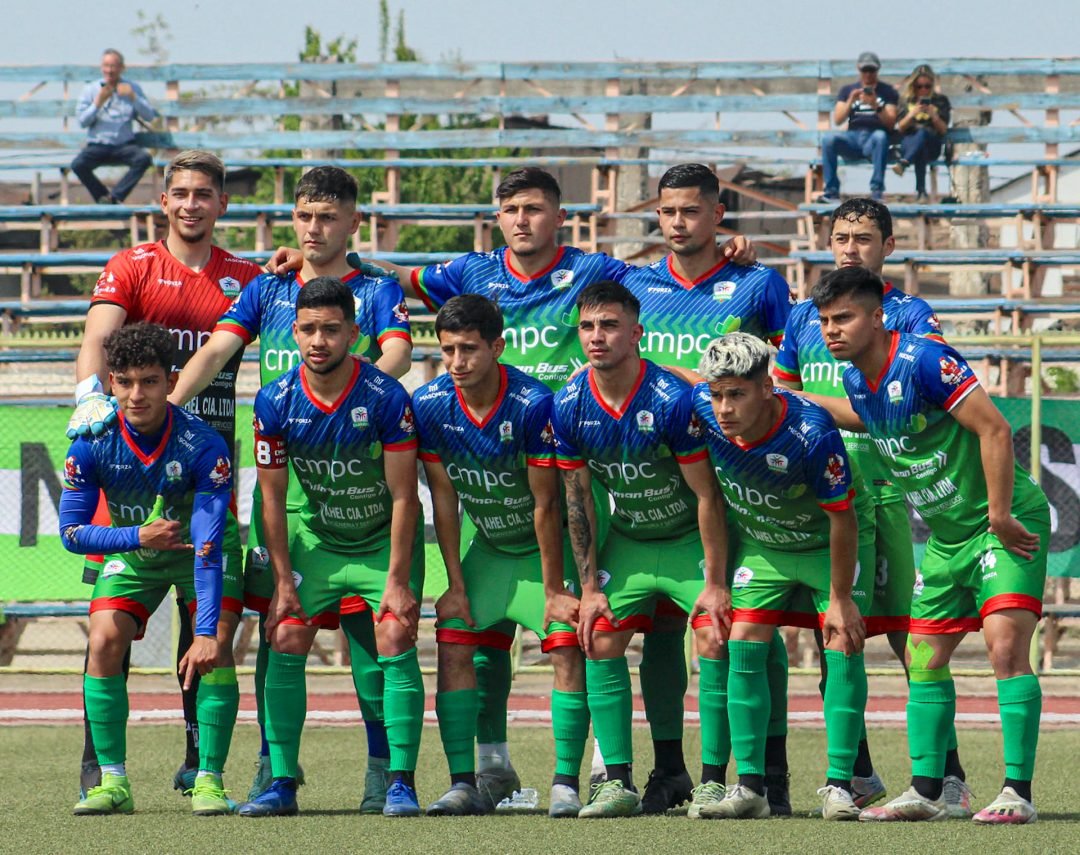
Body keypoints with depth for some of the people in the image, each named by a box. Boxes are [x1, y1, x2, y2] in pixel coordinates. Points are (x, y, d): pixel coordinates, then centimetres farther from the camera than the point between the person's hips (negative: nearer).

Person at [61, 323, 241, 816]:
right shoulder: (92, 445, -23)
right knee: (104, 641, -17)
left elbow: (208, 547, -34)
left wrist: (206, 633, -40)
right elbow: (71, 531, -17)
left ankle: (210, 780, -15)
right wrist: (137, 537, -33)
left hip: (202, 549, -2)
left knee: (217, 648, -22)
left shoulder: (204, 447, -31)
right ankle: (113, 782, -9)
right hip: (132, 550, 2)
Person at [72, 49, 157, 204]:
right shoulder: (90, 90, 8)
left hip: (124, 145, 1)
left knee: (144, 158, -31)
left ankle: (115, 197, -24)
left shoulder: (132, 89, 11)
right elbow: (82, 121, 0)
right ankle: (103, 196, -9)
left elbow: (150, 117, 2)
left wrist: (133, 97, -11)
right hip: (97, 146, -1)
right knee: (78, 164, -30)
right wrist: (98, 103, -13)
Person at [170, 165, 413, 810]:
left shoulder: (377, 291, 6)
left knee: (368, 623, -6)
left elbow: (397, 356, -11)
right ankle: (272, 771, 9)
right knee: (275, 622, 2)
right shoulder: (268, 290, 14)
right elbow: (216, 351, 4)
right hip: (281, 473, 3)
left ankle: (385, 770, 0)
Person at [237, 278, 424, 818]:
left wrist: (397, 581, -18)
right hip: (317, 538, 3)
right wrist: (283, 581, -7)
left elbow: (403, 496, -17)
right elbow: (272, 499, -5)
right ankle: (282, 783, -3)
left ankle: (402, 783, -12)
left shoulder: (386, 398, -21)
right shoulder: (275, 402, -13)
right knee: (286, 641, -9)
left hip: (385, 539, -3)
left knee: (395, 641, -16)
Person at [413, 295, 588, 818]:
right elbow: (443, 498, -5)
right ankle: (464, 784, -6)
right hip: (488, 550, 4)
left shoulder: (533, 405, -27)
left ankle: (566, 784, -14)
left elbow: (546, 506, -21)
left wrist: (554, 591, -17)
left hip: (546, 548, -4)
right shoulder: (429, 405, -14)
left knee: (567, 647, -16)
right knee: (452, 646, -8)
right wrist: (455, 585, -4)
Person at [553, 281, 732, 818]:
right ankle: (618, 783, 1)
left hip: (689, 539, -4)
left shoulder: (672, 400, -26)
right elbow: (578, 499, -2)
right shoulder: (569, 406, -13)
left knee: (715, 641, -17)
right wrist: (589, 587, -4)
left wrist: (714, 583, -19)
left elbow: (707, 496, -19)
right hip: (627, 540, 4)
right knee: (600, 644, -4)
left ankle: (712, 781, -11)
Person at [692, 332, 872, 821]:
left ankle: (838, 785, -9)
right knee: (744, 647, -7)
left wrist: (841, 599, -18)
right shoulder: (702, 406, -26)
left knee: (844, 649, -13)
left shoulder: (812, 435, -37)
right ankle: (750, 787, -4)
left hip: (830, 543, -4)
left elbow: (842, 517, -25)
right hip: (761, 543, 4)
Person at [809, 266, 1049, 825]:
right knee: (924, 657, 9)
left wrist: (1000, 517, -22)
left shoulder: (923, 360, -21)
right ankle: (926, 791, 18)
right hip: (948, 537, 9)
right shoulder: (857, 382, 3)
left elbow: (995, 430, -22)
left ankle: (1017, 792, -18)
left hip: (1007, 520, -9)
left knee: (1005, 643, -20)